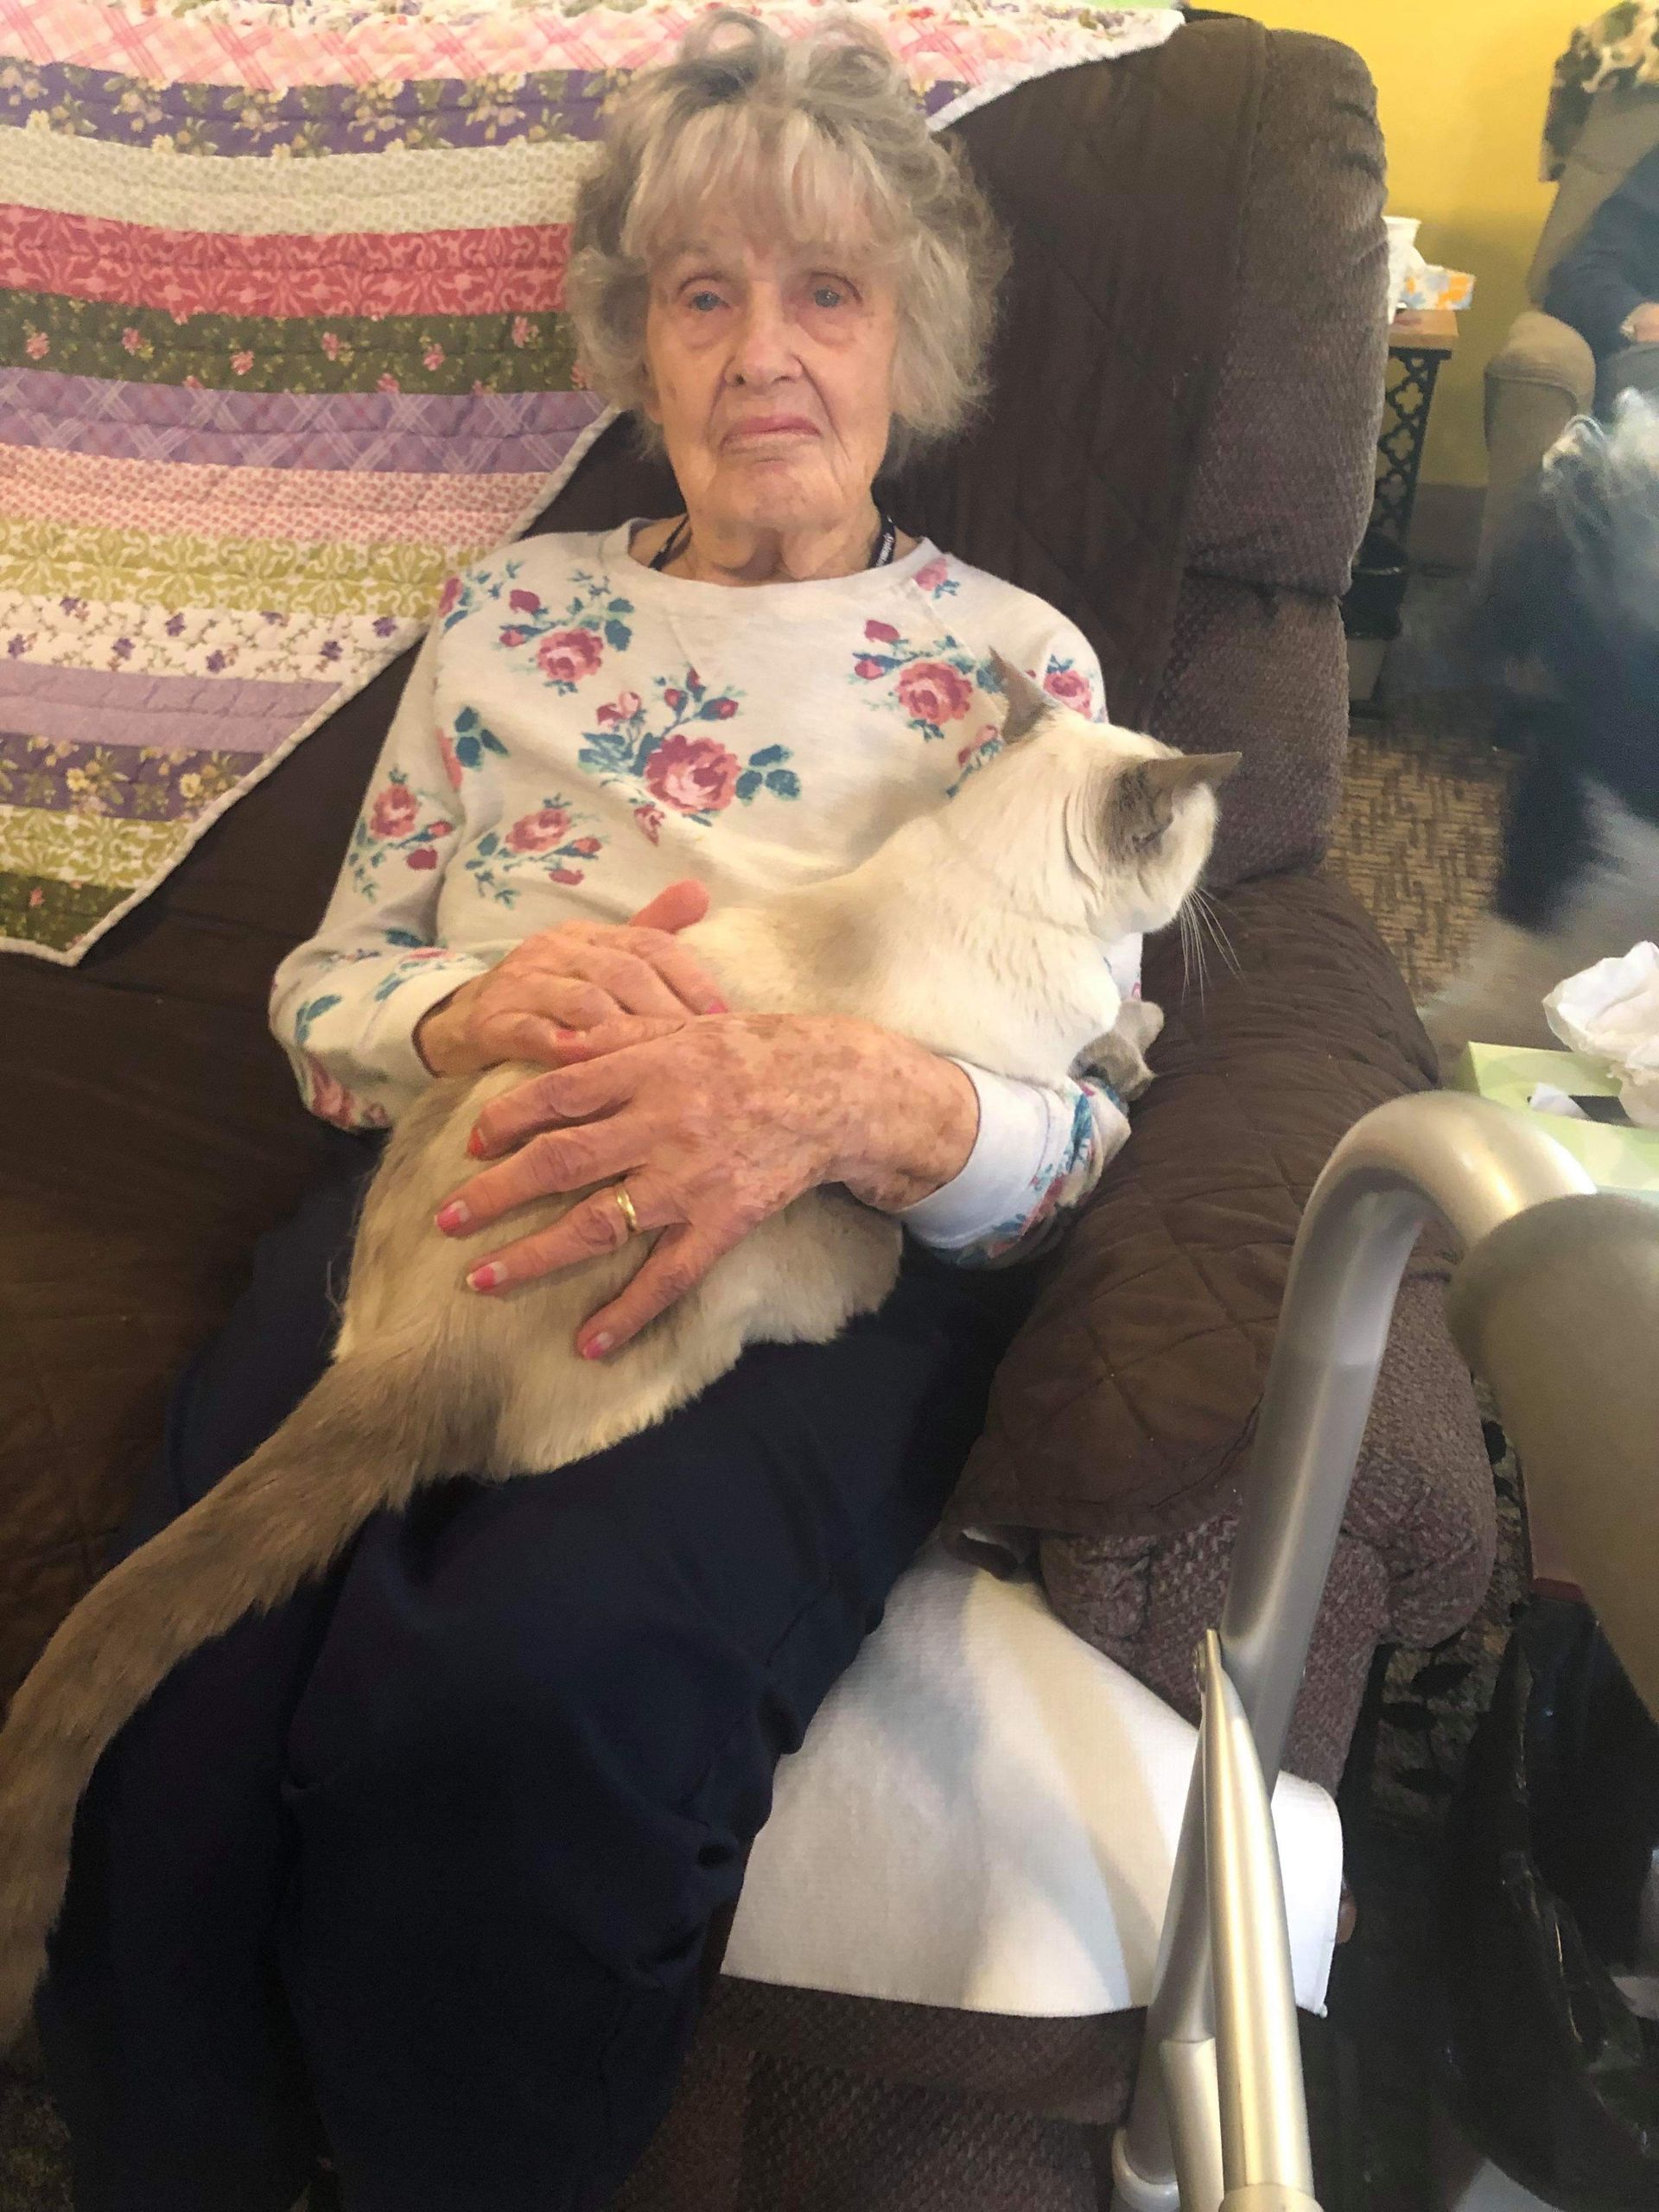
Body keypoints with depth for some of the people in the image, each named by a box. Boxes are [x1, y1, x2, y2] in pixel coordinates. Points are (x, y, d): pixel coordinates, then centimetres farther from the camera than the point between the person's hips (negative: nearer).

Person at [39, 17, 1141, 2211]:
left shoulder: (1015, 659, 11)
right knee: (189, 1687, -26)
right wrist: (497, 1001, -8)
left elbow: (1083, 1118, 3)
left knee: (520, 1686, -32)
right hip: (447, 1204, 3)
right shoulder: (509, 611, 19)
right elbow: (324, 989, 16)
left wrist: (863, 1100, -20)